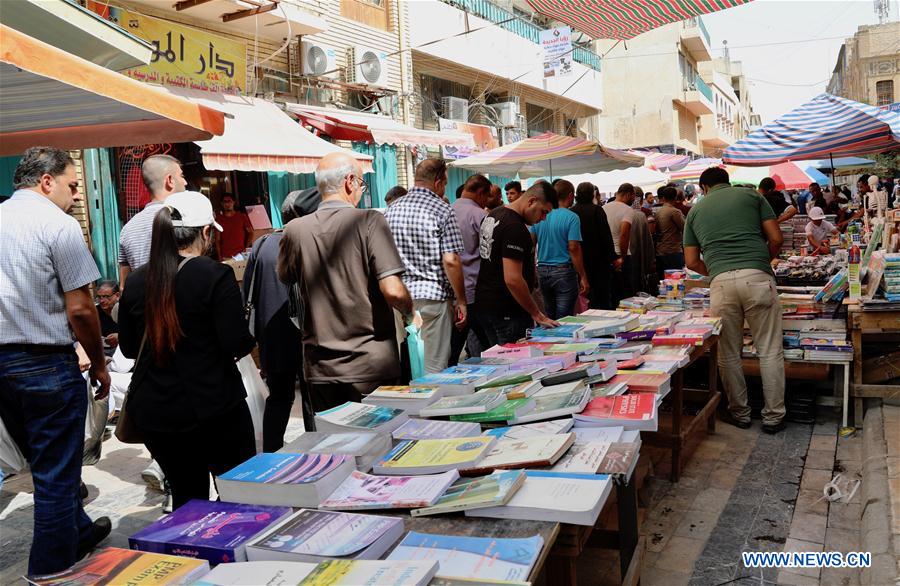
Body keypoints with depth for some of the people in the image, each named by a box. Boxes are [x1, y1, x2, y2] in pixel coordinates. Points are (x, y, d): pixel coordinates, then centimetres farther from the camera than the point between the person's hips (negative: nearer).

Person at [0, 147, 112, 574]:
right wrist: (99, 365, -4)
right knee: (56, 476, 6)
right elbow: (79, 309, -16)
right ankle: (49, 572, 17)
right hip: (45, 365, -7)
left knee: (45, 465, 22)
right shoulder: (58, 224, -13)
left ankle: (80, 533, 39)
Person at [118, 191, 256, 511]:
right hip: (212, 406, -5)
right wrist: (248, 340, 4)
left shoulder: (136, 281, 1)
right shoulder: (215, 275, -14)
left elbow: (128, 346, 11)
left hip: (154, 410, 5)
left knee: (186, 496, 17)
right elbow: (237, 344, -17)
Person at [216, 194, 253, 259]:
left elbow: (250, 233, 11)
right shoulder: (219, 219, 6)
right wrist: (219, 256, -2)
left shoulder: (242, 216, 6)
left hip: (240, 254, 0)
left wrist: (246, 248, 1)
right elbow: (217, 239, 5)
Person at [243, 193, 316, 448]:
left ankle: (270, 456, 22)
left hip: (273, 339, 5)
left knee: (278, 398, 18)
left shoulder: (261, 245, 5)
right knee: (313, 399, 8)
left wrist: (259, 336, 14)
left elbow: (248, 294, 8)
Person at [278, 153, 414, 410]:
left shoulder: (295, 230, -2)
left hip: (320, 369, 4)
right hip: (371, 368, -3)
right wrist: (411, 313, 2)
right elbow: (393, 290, -18)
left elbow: (284, 279, 16)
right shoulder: (369, 221, -12)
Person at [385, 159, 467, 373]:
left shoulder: (392, 210, 9)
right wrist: (461, 301, -6)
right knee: (434, 368, 1)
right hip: (433, 296, -5)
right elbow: (450, 261, -14)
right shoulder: (443, 210, -7)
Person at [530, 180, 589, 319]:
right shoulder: (572, 217, -10)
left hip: (542, 271, 6)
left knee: (549, 317, 16)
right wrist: (583, 278, -11)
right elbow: (573, 248, -15)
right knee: (563, 320, 0)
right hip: (564, 271, -5)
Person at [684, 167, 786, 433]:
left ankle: (739, 413, 21)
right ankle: (773, 416, 13)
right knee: (770, 351, 7)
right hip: (757, 278, -1)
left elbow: (691, 262, 18)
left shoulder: (696, 210, 20)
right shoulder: (752, 196, 17)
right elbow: (776, 239, 10)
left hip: (721, 282, 1)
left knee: (729, 353, 12)